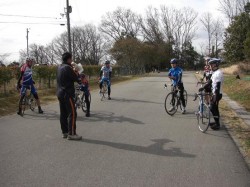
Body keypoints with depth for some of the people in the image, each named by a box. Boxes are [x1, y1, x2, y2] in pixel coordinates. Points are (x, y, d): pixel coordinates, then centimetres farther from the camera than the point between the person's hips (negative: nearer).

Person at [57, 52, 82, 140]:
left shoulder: (59, 67, 12)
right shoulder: (68, 68, -15)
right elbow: (76, 79, -12)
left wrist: (73, 71, 9)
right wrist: (76, 73, 7)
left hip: (60, 93, 9)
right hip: (67, 94, -9)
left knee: (63, 113, 11)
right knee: (72, 113, -6)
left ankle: (64, 132, 18)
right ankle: (71, 134, -6)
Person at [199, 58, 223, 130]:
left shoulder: (218, 73, -21)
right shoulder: (214, 72, 11)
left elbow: (218, 86, -25)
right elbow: (210, 81, 18)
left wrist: (216, 97, -26)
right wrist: (203, 88, 12)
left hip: (217, 94, -10)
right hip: (214, 93, 10)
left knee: (213, 109, -4)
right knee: (214, 108, 16)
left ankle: (217, 125, 6)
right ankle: (216, 122, 28)